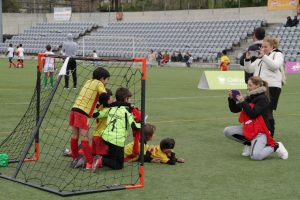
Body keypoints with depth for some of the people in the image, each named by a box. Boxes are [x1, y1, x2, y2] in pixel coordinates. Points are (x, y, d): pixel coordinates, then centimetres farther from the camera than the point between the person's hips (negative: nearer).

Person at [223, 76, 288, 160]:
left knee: (255, 156, -28)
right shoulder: (249, 97, 9)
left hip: (260, 131, -8)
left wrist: (242, 102, -26)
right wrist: (231, 99, -8)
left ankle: (276, 147, 0)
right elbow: (234, 109, 8)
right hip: (248, 129, 8)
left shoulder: (263, 99, -12)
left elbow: (253, 114, -23)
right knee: (227, 131, -7)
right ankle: (249, 143, 8)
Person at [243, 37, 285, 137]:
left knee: (268, 112, -7)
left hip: (272, 87, -7)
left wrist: (264, 56, -21)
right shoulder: (260, 58, 24)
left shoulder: (278, 54, 4)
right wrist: (247, 59, 1)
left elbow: (275, 66, -18)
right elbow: (249, 69, 18)